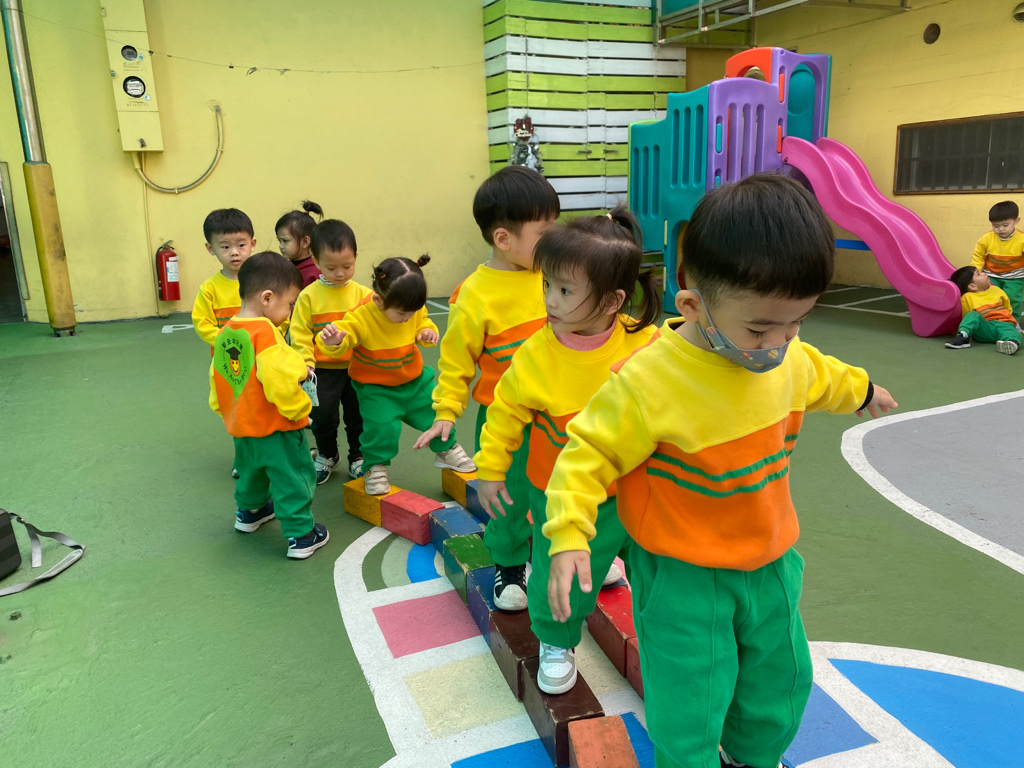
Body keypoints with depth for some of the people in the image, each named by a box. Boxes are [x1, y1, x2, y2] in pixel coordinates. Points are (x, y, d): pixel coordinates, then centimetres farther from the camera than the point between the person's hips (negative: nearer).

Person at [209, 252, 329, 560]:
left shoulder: (224, 334, 3)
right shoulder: (265, 331, -23)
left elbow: (217, 381, 12)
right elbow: (280, 381, -30)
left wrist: (227, 412, 25)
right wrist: (299, 408, -13)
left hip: (241, 428, 8)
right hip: (276, 429, -8)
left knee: (252, 471, 30)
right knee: (293, 479, 4)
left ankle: (249, 512, 50)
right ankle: (301, 535, 11)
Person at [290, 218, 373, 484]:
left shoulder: (363, 295, -6)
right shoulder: (309, 296, -8)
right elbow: (300, 333, -7)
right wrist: (306, 363, -16)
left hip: (357, 369, 1)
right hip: (324, 370, -1)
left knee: (358, 417, 13)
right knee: (322, 415, 6)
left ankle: (358, 457, 34)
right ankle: (327, 454, 33)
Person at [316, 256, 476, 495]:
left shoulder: (415, 311, -11)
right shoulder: (360, 318, -27)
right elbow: (344, 336, -32)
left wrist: (428, 331, -15)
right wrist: (332, 341, -56)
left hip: (415, 379, 5)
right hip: (376, 388, -5)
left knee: (436, 411, 11)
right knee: (381, 426, -19)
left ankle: (446, 451, 39)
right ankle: (375, 468, 9)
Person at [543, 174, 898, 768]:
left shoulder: (787, 358, -9)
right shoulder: (648, 384, -31)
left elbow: (819, 376, 15)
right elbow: (588, 452, -21)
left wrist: (860, 390, 35)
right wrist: (568, 535, -30)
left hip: (770, 559, 7)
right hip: (683, 578, -6)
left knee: (782, 679, 26)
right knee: (687, 709, 3)